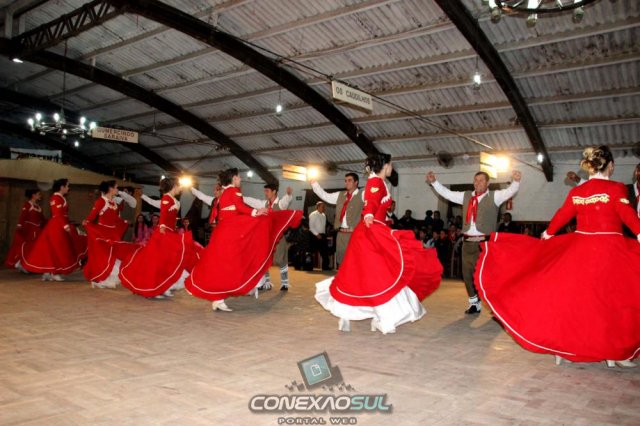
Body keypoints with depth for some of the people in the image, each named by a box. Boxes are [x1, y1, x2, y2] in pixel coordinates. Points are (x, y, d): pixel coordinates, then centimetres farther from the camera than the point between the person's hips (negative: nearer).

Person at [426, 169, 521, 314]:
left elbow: (510, 191, -12)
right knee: (468, 273, 10)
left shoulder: (494, 196, 3)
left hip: (485, 241, -5)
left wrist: (516, 181, -31)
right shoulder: (466, 196, 15)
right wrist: (434, 182, 11)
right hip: (468, 241, 5)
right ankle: (475, 303, 24)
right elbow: (447, 193, 18)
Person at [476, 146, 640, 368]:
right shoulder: (616, 189, -9)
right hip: (610, 252, -4)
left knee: (571, 297, 13)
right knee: (614, 301, 7)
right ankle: (614, 353, 13)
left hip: (579, 251, 5)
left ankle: (561, 347, 19)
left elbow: (561, 217, 11)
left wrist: (545, 236, 22)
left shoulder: (576, 192, 5)